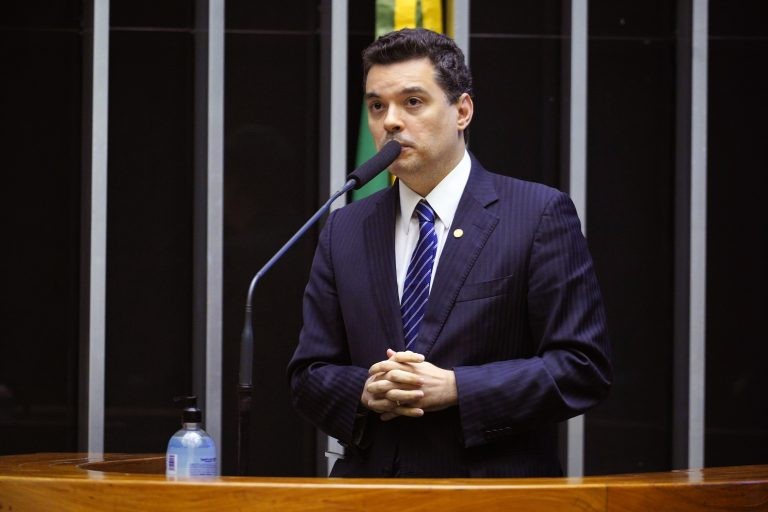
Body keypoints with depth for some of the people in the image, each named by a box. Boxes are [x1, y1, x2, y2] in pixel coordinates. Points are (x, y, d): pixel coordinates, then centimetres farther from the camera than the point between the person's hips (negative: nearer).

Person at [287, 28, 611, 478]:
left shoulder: (541, 215, 0)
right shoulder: (345, 232, 13)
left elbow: (583, 367, -5)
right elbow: (309, 376, 14)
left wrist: (455, 389, -13)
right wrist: (365, 392, -8)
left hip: (497, 493, -3)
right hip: (372, 491, 3)